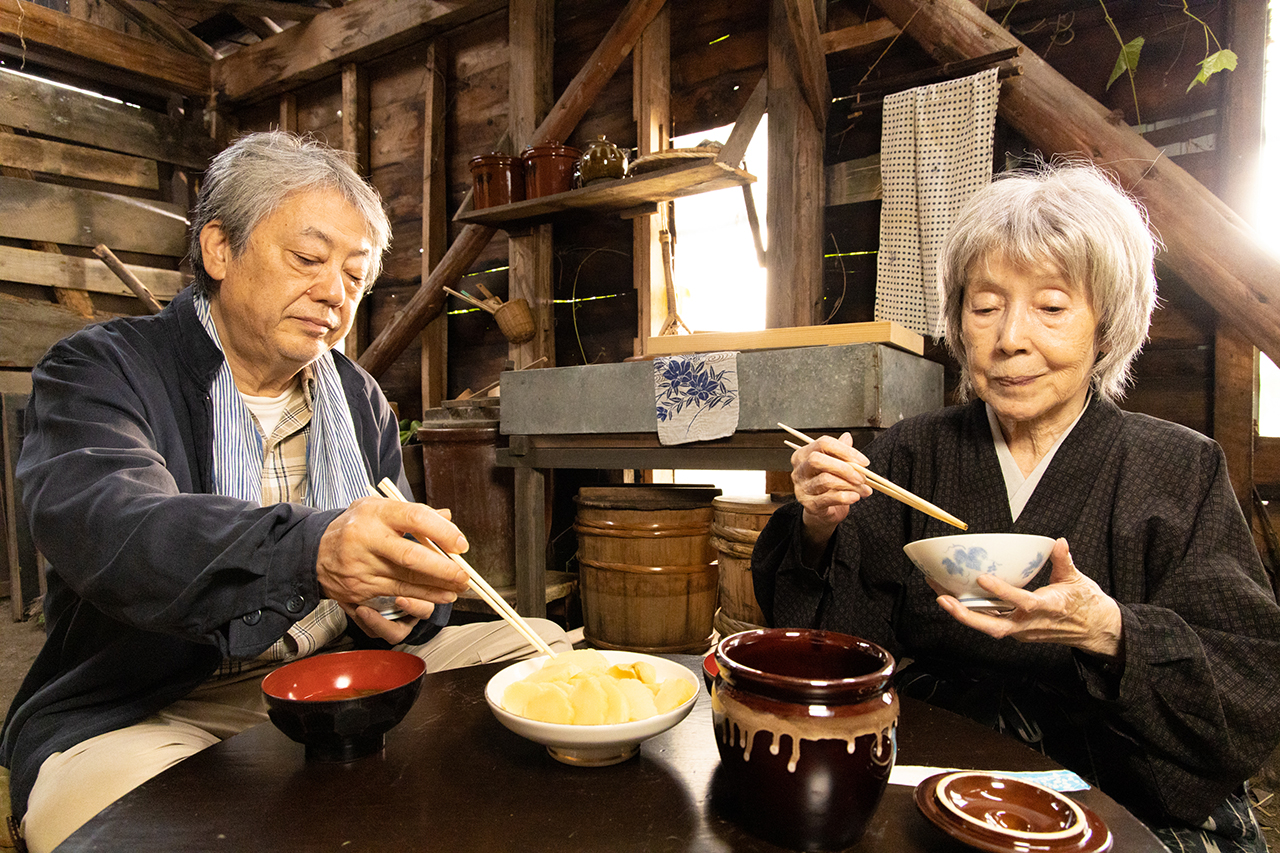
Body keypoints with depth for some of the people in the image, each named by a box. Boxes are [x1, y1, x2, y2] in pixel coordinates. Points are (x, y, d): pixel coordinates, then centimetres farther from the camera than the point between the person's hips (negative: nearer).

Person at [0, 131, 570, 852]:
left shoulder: (361, 398, 11)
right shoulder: (101, 369, -5)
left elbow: (398, 553, 11)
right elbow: (107, 525, -27)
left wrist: (409, 604, -13)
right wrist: (309, 551, -45)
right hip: (153, 710, -4)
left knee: (546, 648, -4)